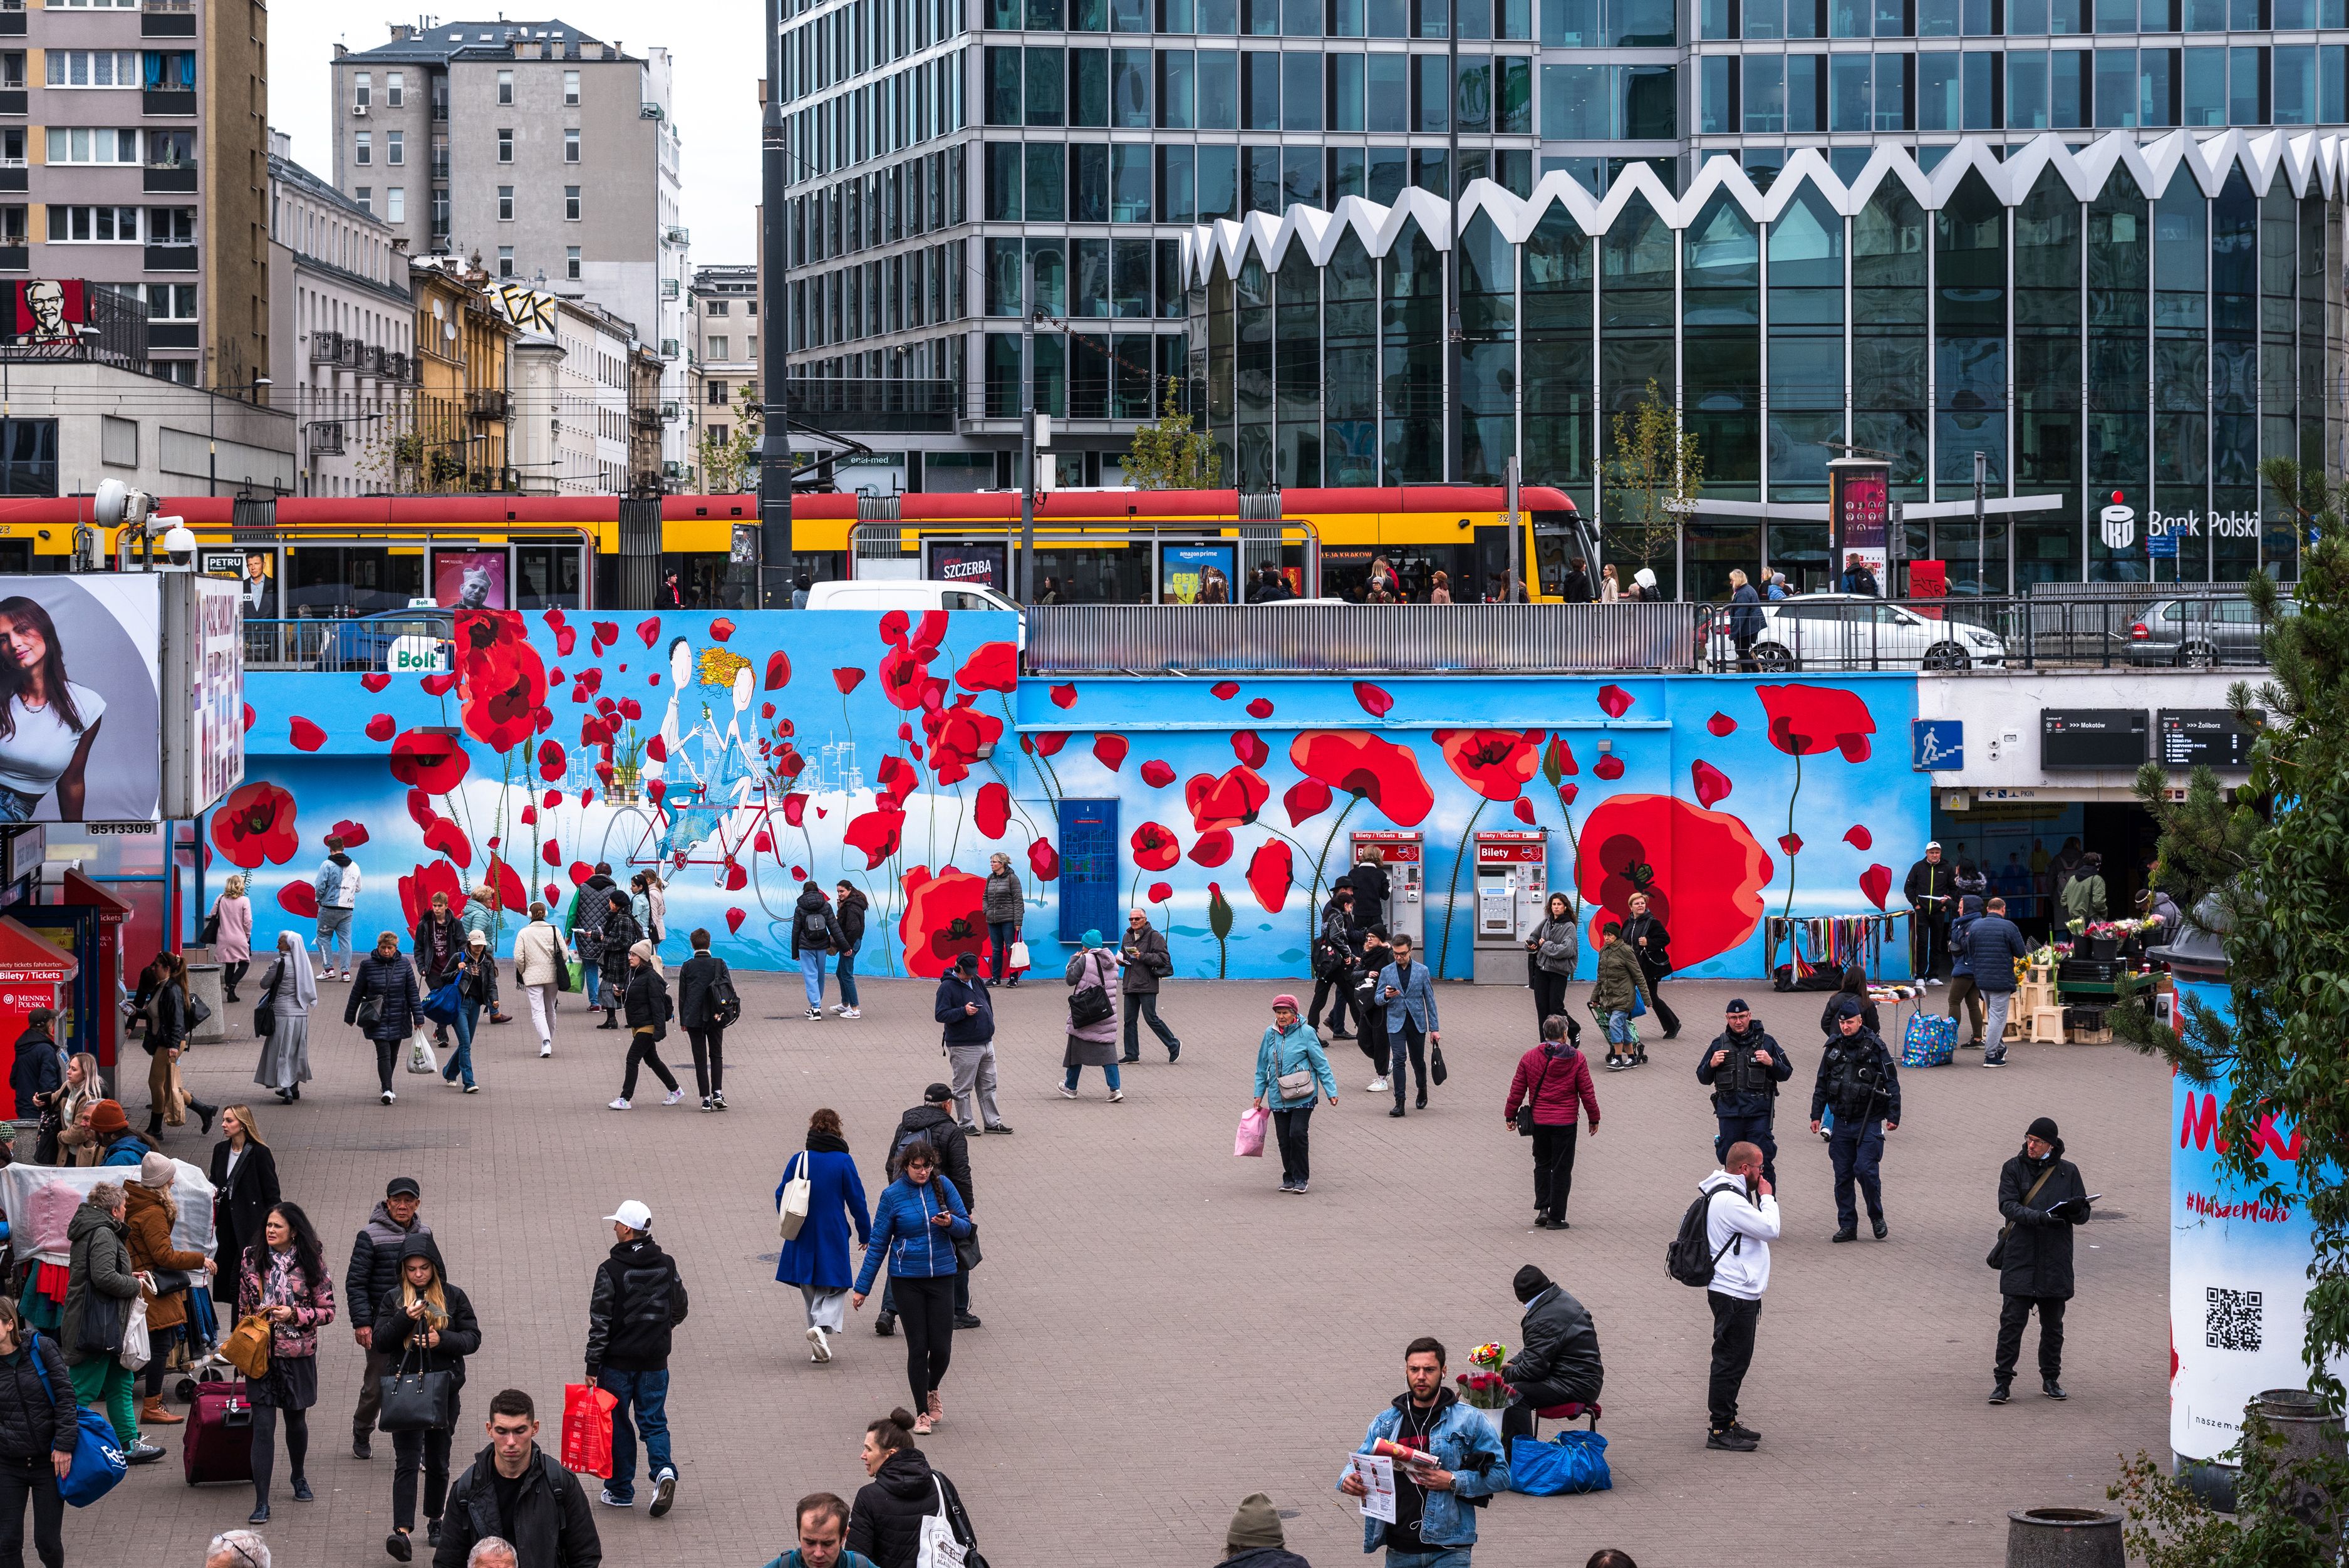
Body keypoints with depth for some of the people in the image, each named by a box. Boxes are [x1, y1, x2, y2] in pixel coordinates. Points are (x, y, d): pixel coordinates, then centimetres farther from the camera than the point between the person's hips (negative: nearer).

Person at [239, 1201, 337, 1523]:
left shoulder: (311, 1263, -5)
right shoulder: (253, 1259, 0)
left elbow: (327, 1310, -3)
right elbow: (244, 1307, 10)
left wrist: (294, 1314, -18)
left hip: (298, 1355, 0)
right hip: (262, 1353, 0)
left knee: (296, 1420, 17)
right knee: (263, 1426, -8)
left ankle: (298, 1477, 44)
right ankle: (261, 1503, -7)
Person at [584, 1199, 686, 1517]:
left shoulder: (611, 1270, -14)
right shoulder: (667, 1265, 0)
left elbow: (600, 1322, -14)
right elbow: (680, 1309, 13)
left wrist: (592, 1366, -9)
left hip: (618, 1361, -4)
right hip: (656, 1361, 4)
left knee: (617, 1423, 10)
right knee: (654, 1420, 11)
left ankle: (621, 1490, 16)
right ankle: (663, 1470, -14)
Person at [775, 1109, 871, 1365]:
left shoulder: (798, 1160, -3)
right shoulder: (843, 1161, -8)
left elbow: (781, 1197, 3)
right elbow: (857, 1200, -4)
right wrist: (865, 1234, 7)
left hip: (803, 1238, 3)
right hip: (833, 1236, -3)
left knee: (811, 1291, 14)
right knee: (835, 1288, 7)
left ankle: (819, 1349, 13)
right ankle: (823, 1325, -21)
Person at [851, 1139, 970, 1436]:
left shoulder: (943, 1186, 0)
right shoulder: (892, 1195, -4)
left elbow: (965, 1228, 6)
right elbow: (878, 1244, 1)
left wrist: (950, 1222, -18)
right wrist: (862, 1287, 1)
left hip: (942, 1276, 1)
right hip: (907, 1280, -1)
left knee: (941, 1347, -1)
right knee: (918, 1347, -1)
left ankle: (932, 1391, 30)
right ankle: (922, 1413, 13)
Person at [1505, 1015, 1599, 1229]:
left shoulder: (1529, 1058, -1)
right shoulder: (1577, 1059, -6)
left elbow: (1517, 1090, 3)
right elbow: (1587, 1092, -3)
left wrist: (1510, 1115, 15)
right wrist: (1594, 1118, 8)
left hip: (1539, 1121, 2)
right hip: (1566, 1122, -2)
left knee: (1542, 1164, 20)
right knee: (1562, 1168, 4)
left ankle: (1542, 1209, 9)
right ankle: (1556, 1217, 5)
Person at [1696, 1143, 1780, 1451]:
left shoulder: (1731, 1195, 15)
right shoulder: (1729, 1200, -20)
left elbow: (1761, 1230, 21)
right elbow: (1770, 1230, -17)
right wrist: (1766, 1197, -8)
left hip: (1739, 1293, 11)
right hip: (1734, 1295, -11)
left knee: (1735, 1360, 17)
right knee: (1731, 1360, -6)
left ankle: (1727, 1422, 25)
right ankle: (1720, 1429, -2)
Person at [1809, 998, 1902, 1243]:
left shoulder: (1875, 1047, -5)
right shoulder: (1833, 1047, 7)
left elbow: (1892, 1083, -2)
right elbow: (1822, 1084, 15)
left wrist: (1893, 1116, -6)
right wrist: (1816, 1115, 13)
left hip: (1869, 1121, -4)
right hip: (1842, 1121, 4)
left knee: (1865, 1169, -14)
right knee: (1843, 1175, 4)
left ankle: (1877, 1217, 7)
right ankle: (1847, 1225, 13)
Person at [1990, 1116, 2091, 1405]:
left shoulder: (2068, 1172, 7)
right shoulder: (2013, 1169, 4)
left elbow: (2083, 1215, 8)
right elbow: (2008, 1205, -8)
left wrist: (2075, 1209, -17)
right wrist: (2040, 1217, -24)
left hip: (2055, 1262, 2)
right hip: (2019, 1259, -2)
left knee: (2053, 1324, 10)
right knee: (2012, 1321, -7)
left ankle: (2051, 1380, 23)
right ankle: (2002, 1382, -3)